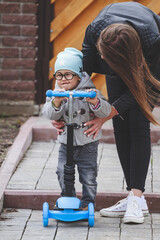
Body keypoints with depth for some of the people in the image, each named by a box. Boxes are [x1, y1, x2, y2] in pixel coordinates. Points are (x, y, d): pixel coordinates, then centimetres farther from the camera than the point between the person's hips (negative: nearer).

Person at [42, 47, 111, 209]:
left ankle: (88, 205, 18)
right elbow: (49, 114, -14)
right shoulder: (56, 93, -1)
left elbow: (106, 112, -15)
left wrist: (96, 102, -37)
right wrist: (56, 103, -35)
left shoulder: (89, 92, -8)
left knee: (88, 177, 3)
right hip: (66, 143, 2)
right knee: (63, 174, 2)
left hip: (88, 143, -2)